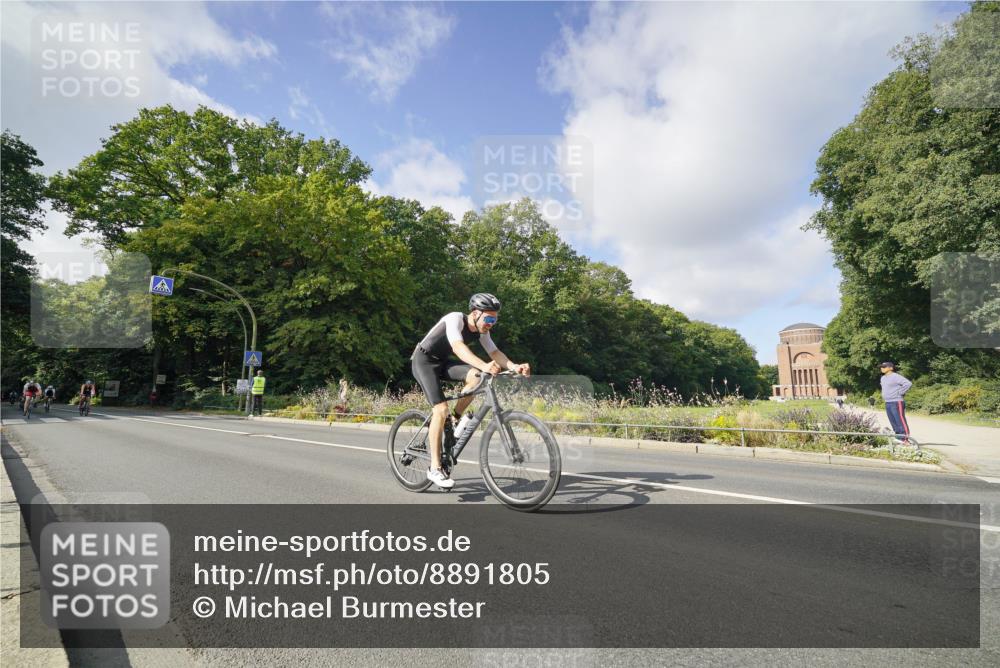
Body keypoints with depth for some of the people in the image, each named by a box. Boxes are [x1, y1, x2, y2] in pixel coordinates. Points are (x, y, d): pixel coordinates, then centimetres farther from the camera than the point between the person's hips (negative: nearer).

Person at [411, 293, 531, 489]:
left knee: (476, 377, -20)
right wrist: (484, 366, -57)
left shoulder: (482, 330, -5)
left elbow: (494, 352, -9)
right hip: (424, 360, -6)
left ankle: (454, 421, 0)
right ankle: (435, 468, -12)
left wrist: (514, 366, -28)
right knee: (441, 409, -20)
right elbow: (458, 347, -42)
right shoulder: (455, 318, -27)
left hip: (442, 361, 7)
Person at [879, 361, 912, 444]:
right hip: (887, 403, 9)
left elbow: (908, 384, -21)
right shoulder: (883, 378, 18)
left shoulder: (895, 376, -11)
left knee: (901, 422, -8)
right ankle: (900, 440, 16)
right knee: (894, 424, 11)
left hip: (896, 403, -9)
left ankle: (906, 440, -7)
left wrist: (900, 393, -16)